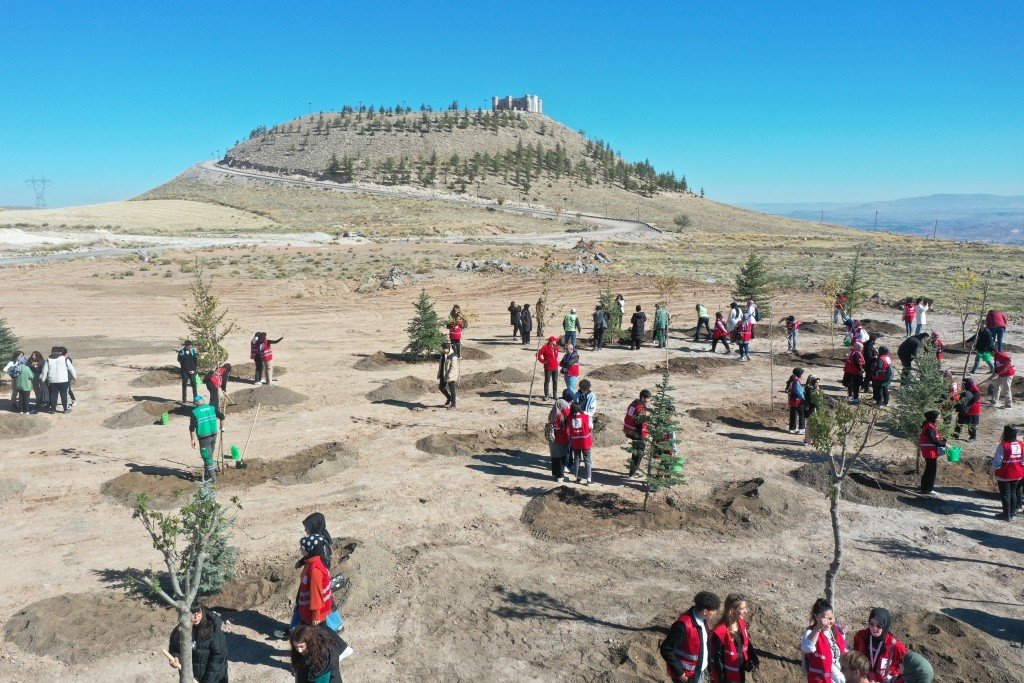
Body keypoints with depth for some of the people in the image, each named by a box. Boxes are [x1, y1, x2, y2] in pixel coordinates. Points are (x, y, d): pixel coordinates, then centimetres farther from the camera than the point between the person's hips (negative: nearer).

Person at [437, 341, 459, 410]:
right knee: (441, 387, 14)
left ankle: (453, 405, 15)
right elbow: (440, 365, 15)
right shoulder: (443, 355, 5)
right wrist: (439, 375, 15)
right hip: (443, 375, 8)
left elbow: (453, 368, -23)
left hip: (451, 376, -8)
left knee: (452, 390, 3)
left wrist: (449, 377, -27)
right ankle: (448, 398, 35)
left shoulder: (453, 357, -21)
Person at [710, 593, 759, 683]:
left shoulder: (741, 622, -8)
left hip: (741, 669, 7)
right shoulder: (720, 632, -30)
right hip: (727, 673, -7)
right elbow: (716, 658, -21)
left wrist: (752, 660, 4)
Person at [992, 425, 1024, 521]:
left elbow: (997, 462, -18)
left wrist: (993, 471, -3)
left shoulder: (1003, 446, -21)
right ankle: (1012, 512, 30)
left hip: (1004, 475, -5)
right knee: (1013, 493, 20)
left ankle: (1007, 515, 13)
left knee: (1005, 494, 7)